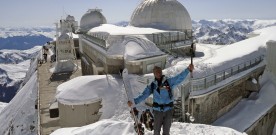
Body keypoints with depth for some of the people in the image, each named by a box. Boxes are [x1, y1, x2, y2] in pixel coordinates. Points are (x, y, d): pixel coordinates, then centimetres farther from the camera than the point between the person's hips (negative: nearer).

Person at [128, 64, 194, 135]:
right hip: (157, 111, 0)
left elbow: (180, 78, -13)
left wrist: (188, 69, -27)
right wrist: (134, 101, -12)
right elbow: (144, 95, 0)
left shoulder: (169, 82, -3)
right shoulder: (152, 85, 1)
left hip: (168, 110, 0)